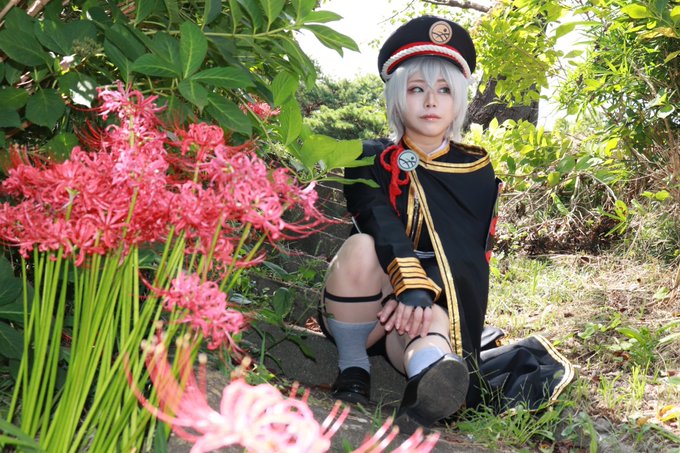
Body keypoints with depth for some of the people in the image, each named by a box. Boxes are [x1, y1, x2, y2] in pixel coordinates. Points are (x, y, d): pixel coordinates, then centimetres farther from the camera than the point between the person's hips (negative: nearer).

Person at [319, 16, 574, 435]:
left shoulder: (477, 170, 4)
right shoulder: (371, 159, 1)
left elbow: (468, 253, -9)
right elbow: (381, 225, -20)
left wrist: (423, 296, -29)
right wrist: (411, 286, -39)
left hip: (437, 303, 0)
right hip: (361, 308, 0)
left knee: (433, 320, -37)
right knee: (363, 246, -33)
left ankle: (431, 386, -69)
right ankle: (353, 368, -22)